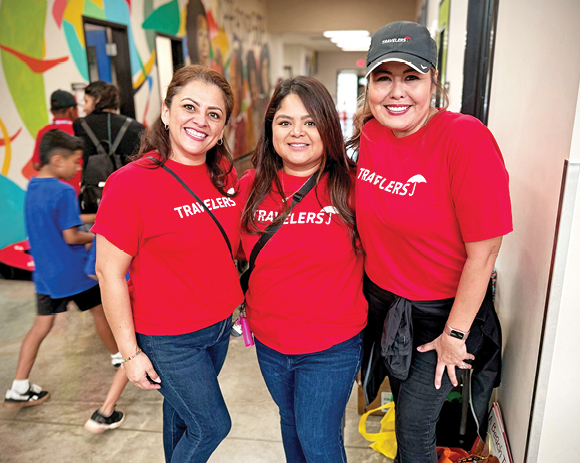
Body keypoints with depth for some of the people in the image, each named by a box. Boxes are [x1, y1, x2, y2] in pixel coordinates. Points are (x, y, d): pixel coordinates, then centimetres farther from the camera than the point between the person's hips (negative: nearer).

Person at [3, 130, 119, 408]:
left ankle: (19, 389, 13)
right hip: (73, 271, -7)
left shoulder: (31, 188, 6)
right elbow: (71, 236, -20)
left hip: (44, 272, 7)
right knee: (99, 311, 14)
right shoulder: (64, 192, -20)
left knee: (41, 325, 11)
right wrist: (95, 237, -2)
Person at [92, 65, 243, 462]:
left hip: (221, 324, 5)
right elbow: (109, 272, -16)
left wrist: (238, 300, 11)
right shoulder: (132, 183, -20)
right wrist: (130, 352, -13)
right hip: (167, 338, -5)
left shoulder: (225, 174, -3)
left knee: (183, 411, 26)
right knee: (212, 425, 9)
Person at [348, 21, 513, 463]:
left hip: (442, 310, -5)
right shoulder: (369, 134, -7)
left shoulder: (466, 138, -25)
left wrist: (455, 334, -14)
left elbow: (482, 253, -21)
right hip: (382, 300, 5)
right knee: (403, 406, 24)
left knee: (415, 424, 7)